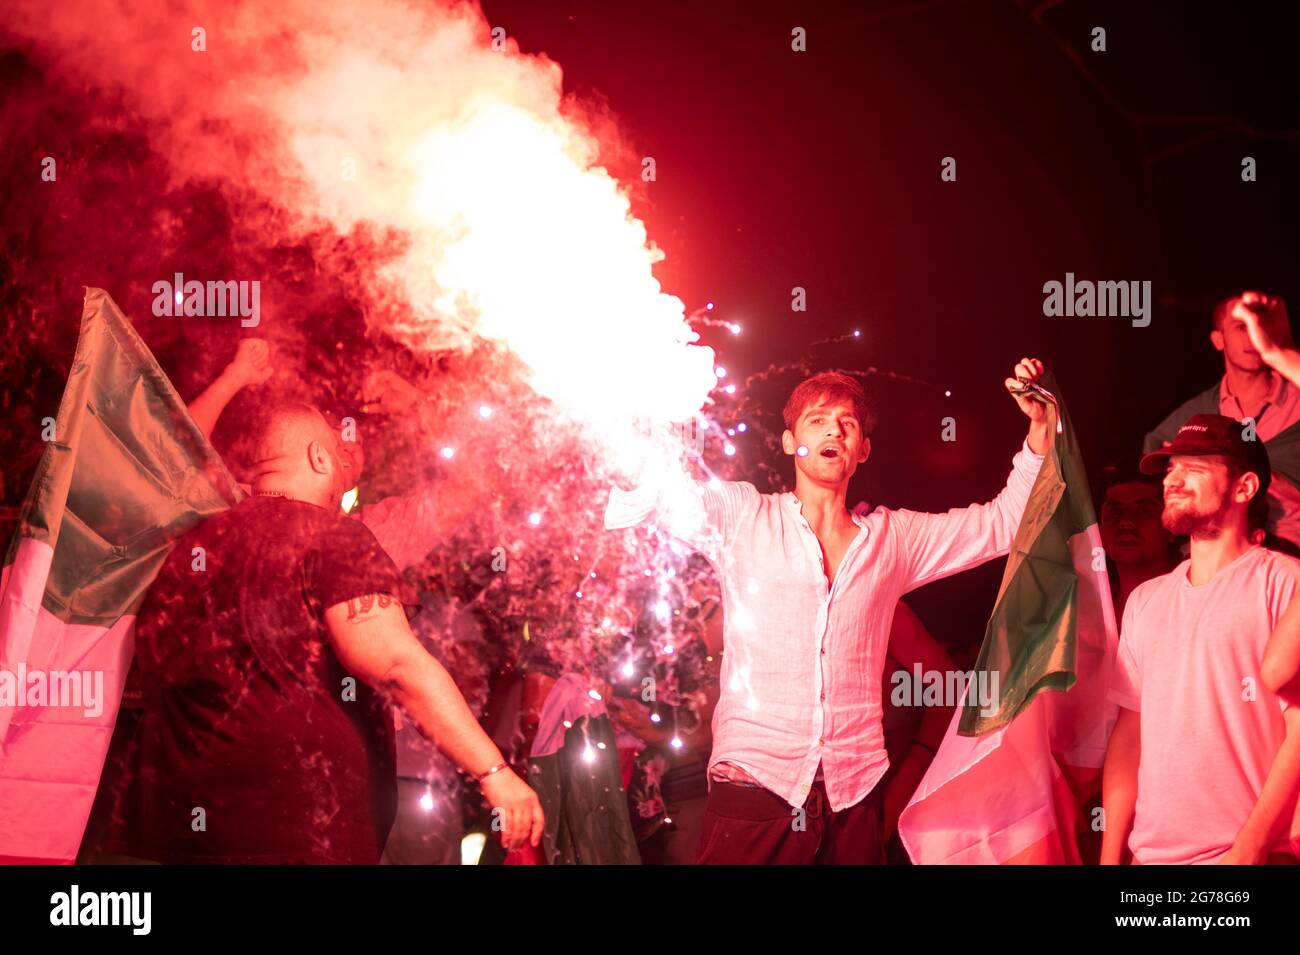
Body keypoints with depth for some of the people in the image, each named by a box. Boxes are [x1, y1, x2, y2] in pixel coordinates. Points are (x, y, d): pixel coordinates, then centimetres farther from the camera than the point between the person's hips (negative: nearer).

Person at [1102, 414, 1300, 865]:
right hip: (1150, 852, 6)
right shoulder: (1145, 600, 11)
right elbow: (1129, 731, 11)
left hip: (1253, 853, -5)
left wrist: (1249, 851, -19)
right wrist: (1110, 853, 4)